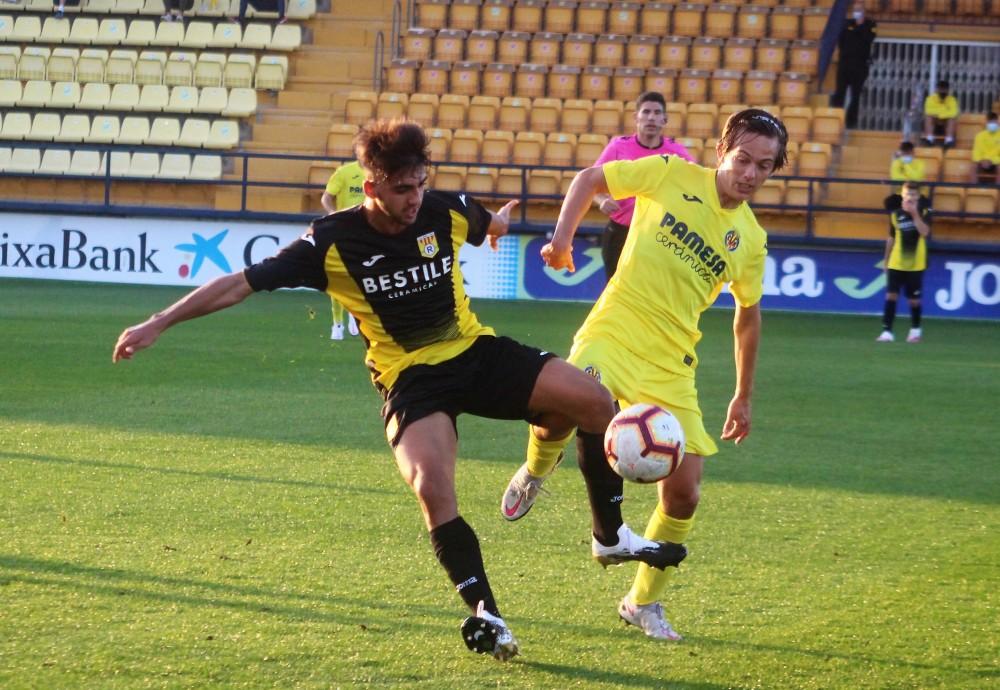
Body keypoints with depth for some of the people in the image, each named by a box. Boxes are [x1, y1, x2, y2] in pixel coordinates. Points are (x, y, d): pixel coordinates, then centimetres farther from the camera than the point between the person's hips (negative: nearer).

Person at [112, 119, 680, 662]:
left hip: (476, 351, 4)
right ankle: (486, 615, -16)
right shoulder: (334, 242, -14)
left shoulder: (447, 212, -6)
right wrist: (158, 325, -13)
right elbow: (243, 284, -12)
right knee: (432, 489, -30)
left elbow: (491, 224, 21)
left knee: (592, 399, -15)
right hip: (410, 377, -3)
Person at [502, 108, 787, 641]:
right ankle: (536, 470, 1)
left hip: (671, 364, 3)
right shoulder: (671, 176, -2)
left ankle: (643, 602, 19)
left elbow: (748, 315, 22)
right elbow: (590, 179, 10)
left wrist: (743, 397, 24)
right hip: (614, 332, -3)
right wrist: (562, 235, -4)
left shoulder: (750, 240, 7)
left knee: (684, 491, -3)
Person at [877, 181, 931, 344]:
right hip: (896, 263, 2)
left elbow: (925, 232, -21)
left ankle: (915, 330, 26)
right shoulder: (896, 213, 3)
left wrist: (914, 214, -27)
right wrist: (886, 261, 15)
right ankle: (886, 331, -9)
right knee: (891, 295, -8)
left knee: (914, 299, 6)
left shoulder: (923, 211, -5)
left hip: (915, 264, -2)